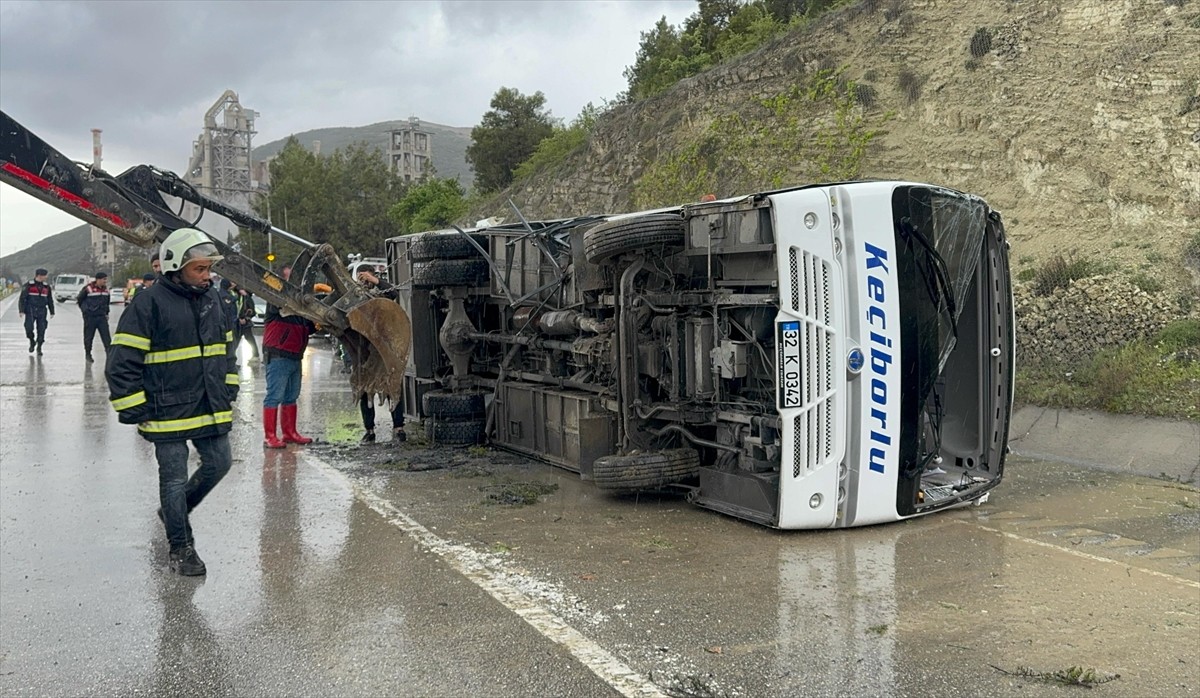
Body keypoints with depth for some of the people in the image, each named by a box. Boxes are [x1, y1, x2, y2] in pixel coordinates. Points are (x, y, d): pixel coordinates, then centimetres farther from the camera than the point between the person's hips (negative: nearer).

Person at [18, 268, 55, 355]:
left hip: (42, 311, 3)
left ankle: (39, 347, 10)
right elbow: (22, 298, -4)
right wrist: (21, 310, -10)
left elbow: (50, 300, 16)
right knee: (29, 328, -12)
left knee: (41, 330, -1)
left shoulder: (46, 286, 9)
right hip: (30, 311, -3)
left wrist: (52, 312, 14)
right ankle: (32, 342, 15)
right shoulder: (28, 285, -3)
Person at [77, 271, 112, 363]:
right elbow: (79, 299, 0)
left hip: (102, 316, 4)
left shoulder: (106, 289, 6)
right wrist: (85, 310, 7)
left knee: (106, 335, -4)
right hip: (90, 317, -4)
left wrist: (106, 313, 18)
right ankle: (88, 354, 18)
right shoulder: (88, 288, -12)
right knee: (89, 336, 6)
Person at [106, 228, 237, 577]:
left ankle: (175, 511, 38)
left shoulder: (212, 298, 8)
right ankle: (180, 548, 19)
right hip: (169, 413, -6)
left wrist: (228, 391, 17)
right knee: (175, 479, 3)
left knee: (218, 464, 13)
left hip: (211, 409, 6)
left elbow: (227, 348, 21)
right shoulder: (150, 303, -14)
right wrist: (134, 411, -13)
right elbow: (122, 362, -13)